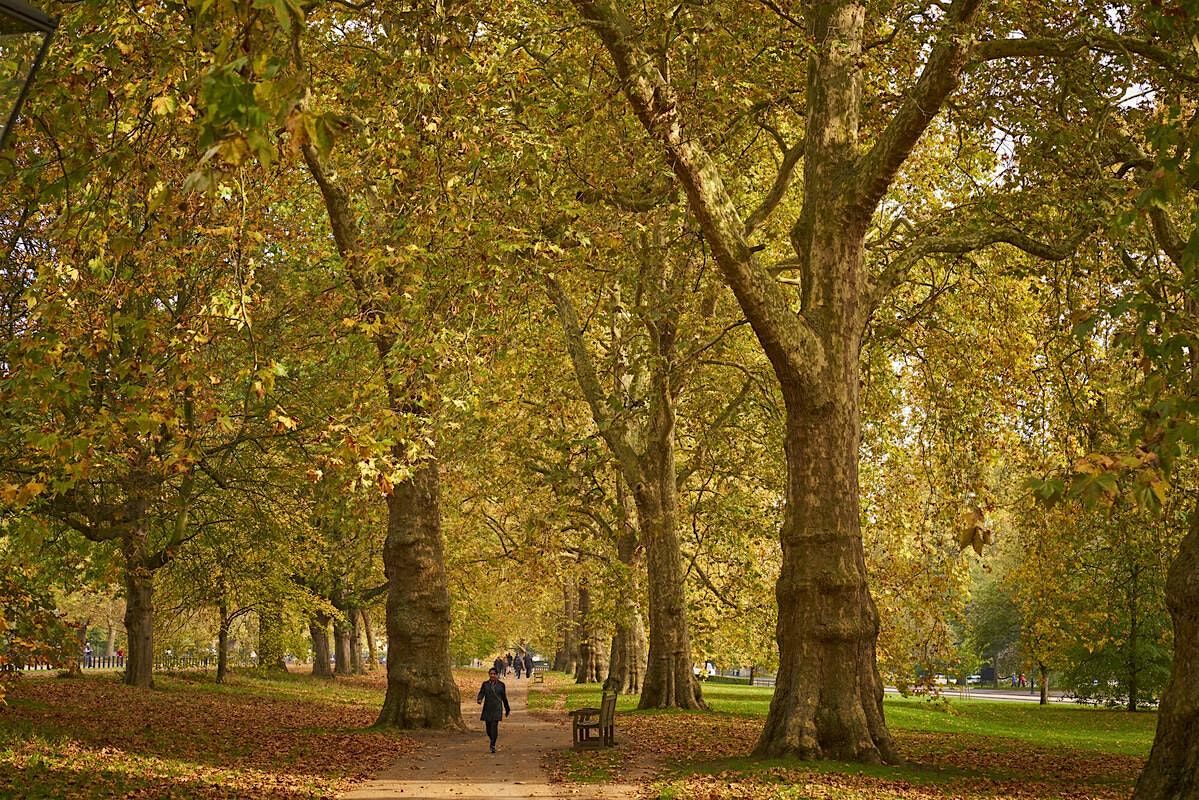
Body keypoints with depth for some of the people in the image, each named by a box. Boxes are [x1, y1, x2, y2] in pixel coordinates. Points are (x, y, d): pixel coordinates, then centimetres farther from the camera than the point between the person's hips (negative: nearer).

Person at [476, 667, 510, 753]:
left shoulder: (501, 684, 7)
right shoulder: (485, 684, 8)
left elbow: (504, 698, 13)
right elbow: (481, 693, -1)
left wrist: (507, 709, 19)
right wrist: (479, 700, -24)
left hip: (497, 708, -2)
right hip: (487, 708, 2)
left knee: (494, 726, -15)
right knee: (488, 728, 5)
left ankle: (493, 746, -12)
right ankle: (492, 741, 31)